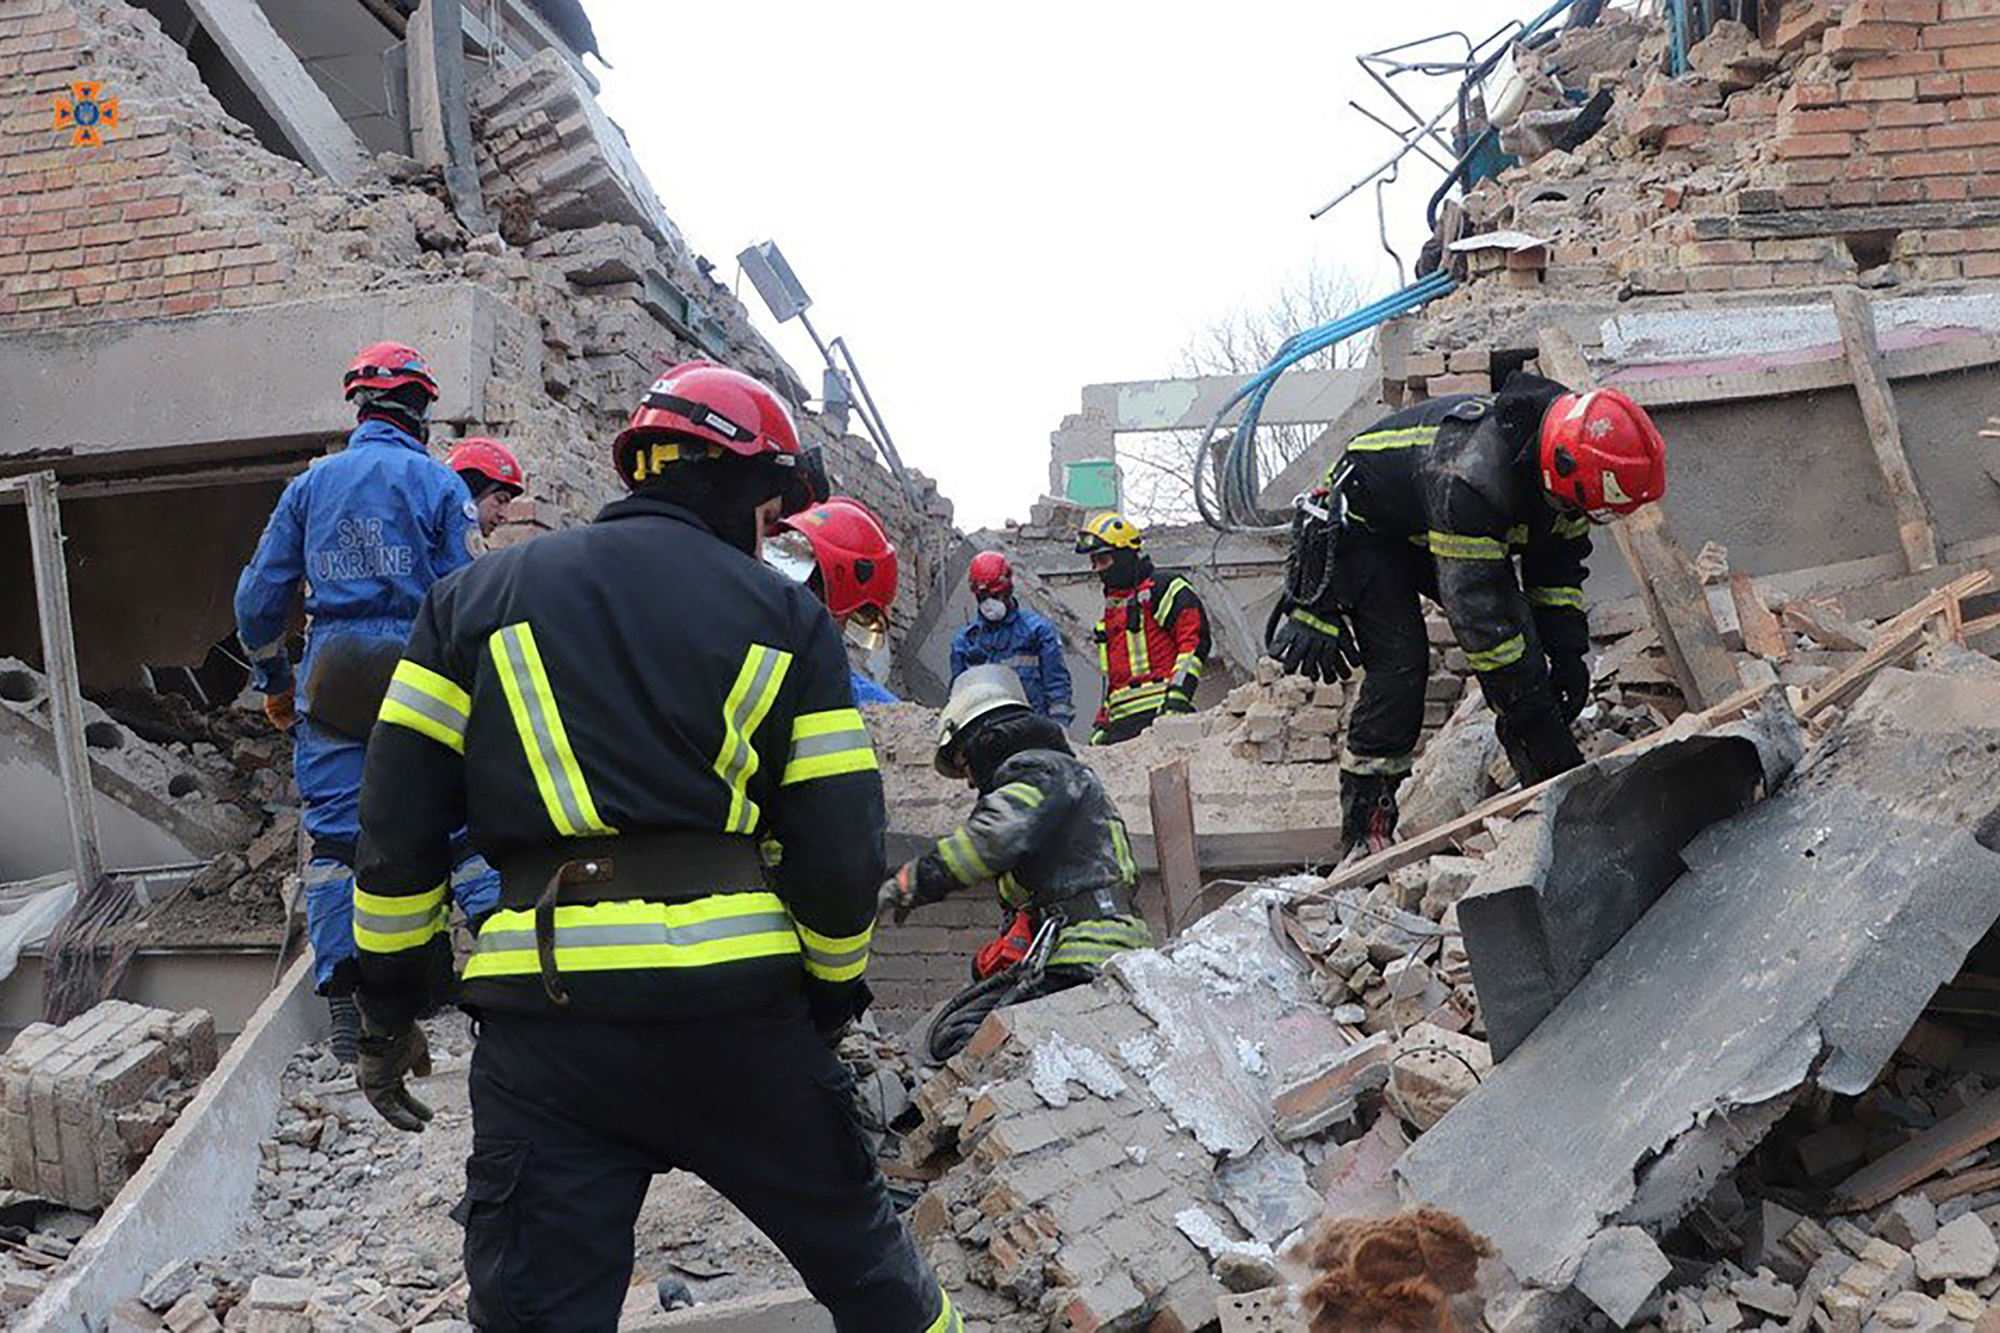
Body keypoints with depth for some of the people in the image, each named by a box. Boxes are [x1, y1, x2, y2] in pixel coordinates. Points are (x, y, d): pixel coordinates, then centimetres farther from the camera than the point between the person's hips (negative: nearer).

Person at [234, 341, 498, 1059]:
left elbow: (259, 596, 12)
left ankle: (344, 999, 4)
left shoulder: (309, 484, 11)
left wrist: (272, 681, 22)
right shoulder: (438, 483, 2)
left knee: (334, 833, 5)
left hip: (332, 678, 2)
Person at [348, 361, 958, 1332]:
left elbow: (397, 830, 8)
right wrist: (831, 1002, 17)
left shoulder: (474, 598, 12)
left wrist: (388, 1013, 16)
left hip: (541, 1026, 1)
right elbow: (840, 849, 3)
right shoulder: (785, 616, 8)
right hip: (738, 1010, 0)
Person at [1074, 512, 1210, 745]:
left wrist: (1178, 693, -18)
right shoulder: (1112, 607, 28)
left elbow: (1195, 640, -8)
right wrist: (1101, 722, 23)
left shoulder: (1163, 588, 2)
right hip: (1121, 721, 8)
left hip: (1158, 711, -8)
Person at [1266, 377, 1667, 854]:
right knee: (1400, 662, -21)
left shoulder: (1567, 457, -17)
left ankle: (1546, 785, 0)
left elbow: (1558, 562, 0)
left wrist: (1568, 653, -11)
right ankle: (1364, 819, -12)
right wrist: (1549, 739, -41)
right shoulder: (1470, 476, -44)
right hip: (1365, 525, -8)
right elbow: (1477, 609, -43)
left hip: (1446, 530, 8)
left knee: (1517, 634, -8)